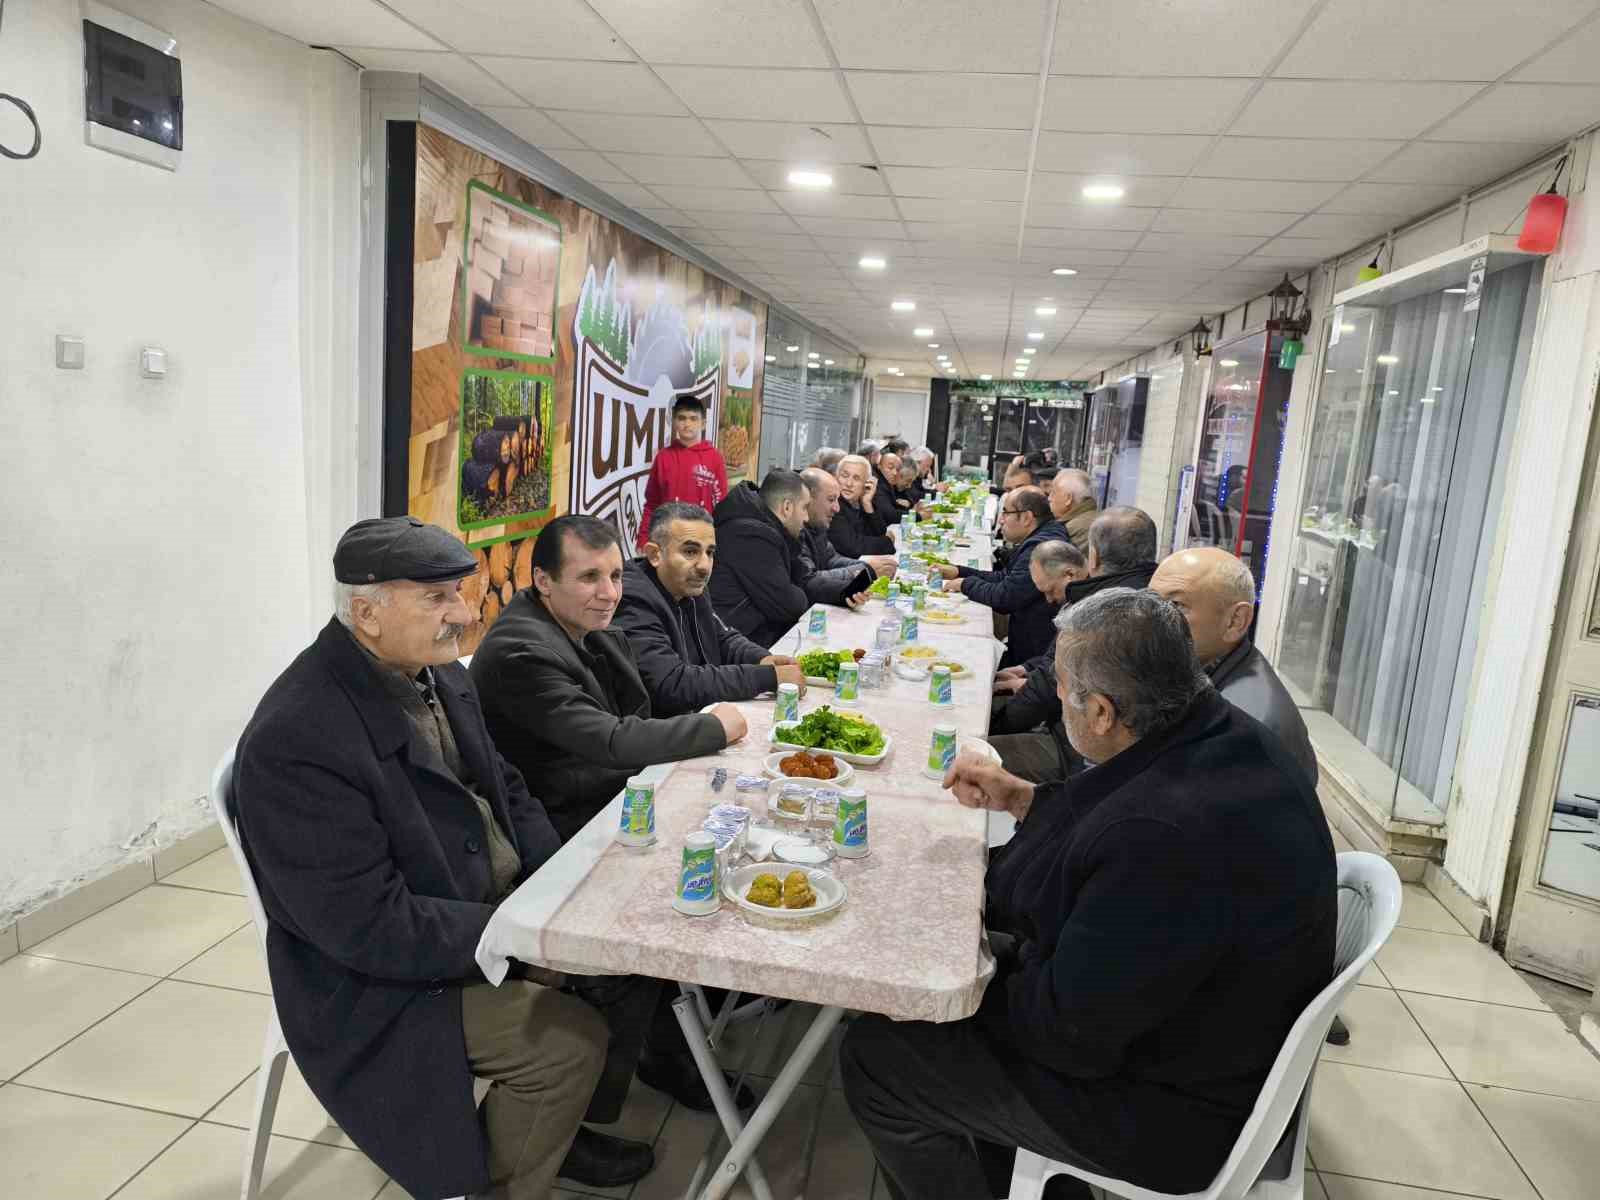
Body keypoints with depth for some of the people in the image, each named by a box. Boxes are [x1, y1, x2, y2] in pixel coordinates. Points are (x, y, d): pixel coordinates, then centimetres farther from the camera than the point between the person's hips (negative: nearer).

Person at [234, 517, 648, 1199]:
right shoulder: (296, 742, -27)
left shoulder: (438, 675, 0)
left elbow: (502, 789, 9)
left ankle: (559, 1126, 26)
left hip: (499, 905, 9)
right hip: (384, 984, -8)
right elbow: (372, 926, -27)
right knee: (571, 1040, -18)